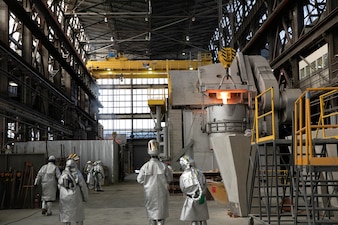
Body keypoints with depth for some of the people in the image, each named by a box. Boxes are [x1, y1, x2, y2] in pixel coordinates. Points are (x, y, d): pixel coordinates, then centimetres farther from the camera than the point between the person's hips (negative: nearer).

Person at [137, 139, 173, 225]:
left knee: (151, 211, 16)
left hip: (150, 193, 1)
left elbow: (140, 179, -4)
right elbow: (170, 179, -3)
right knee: (161, 211, 9)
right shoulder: (163, 166, -12)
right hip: (161, 193, -1)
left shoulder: (145, 166, -12)